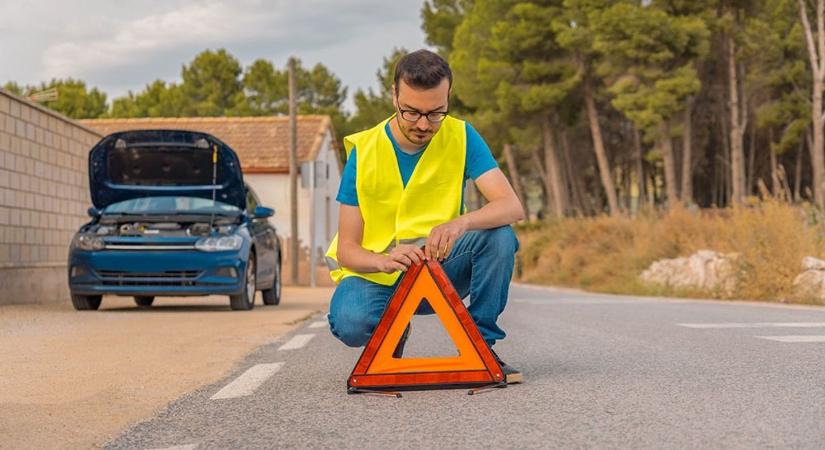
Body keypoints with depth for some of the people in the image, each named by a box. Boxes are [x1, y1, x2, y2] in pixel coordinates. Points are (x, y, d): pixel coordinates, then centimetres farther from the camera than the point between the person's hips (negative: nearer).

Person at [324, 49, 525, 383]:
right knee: (350, 322, -34)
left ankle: (480, 345, -10)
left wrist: (461, 222, -41)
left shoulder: (460, 138, -7)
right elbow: (346, 250, -12)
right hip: (375, 272, -1)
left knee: (498, 235, -27)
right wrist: (385, 261, -35)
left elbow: (512, 207, -20)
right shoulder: (363, 152, -10)